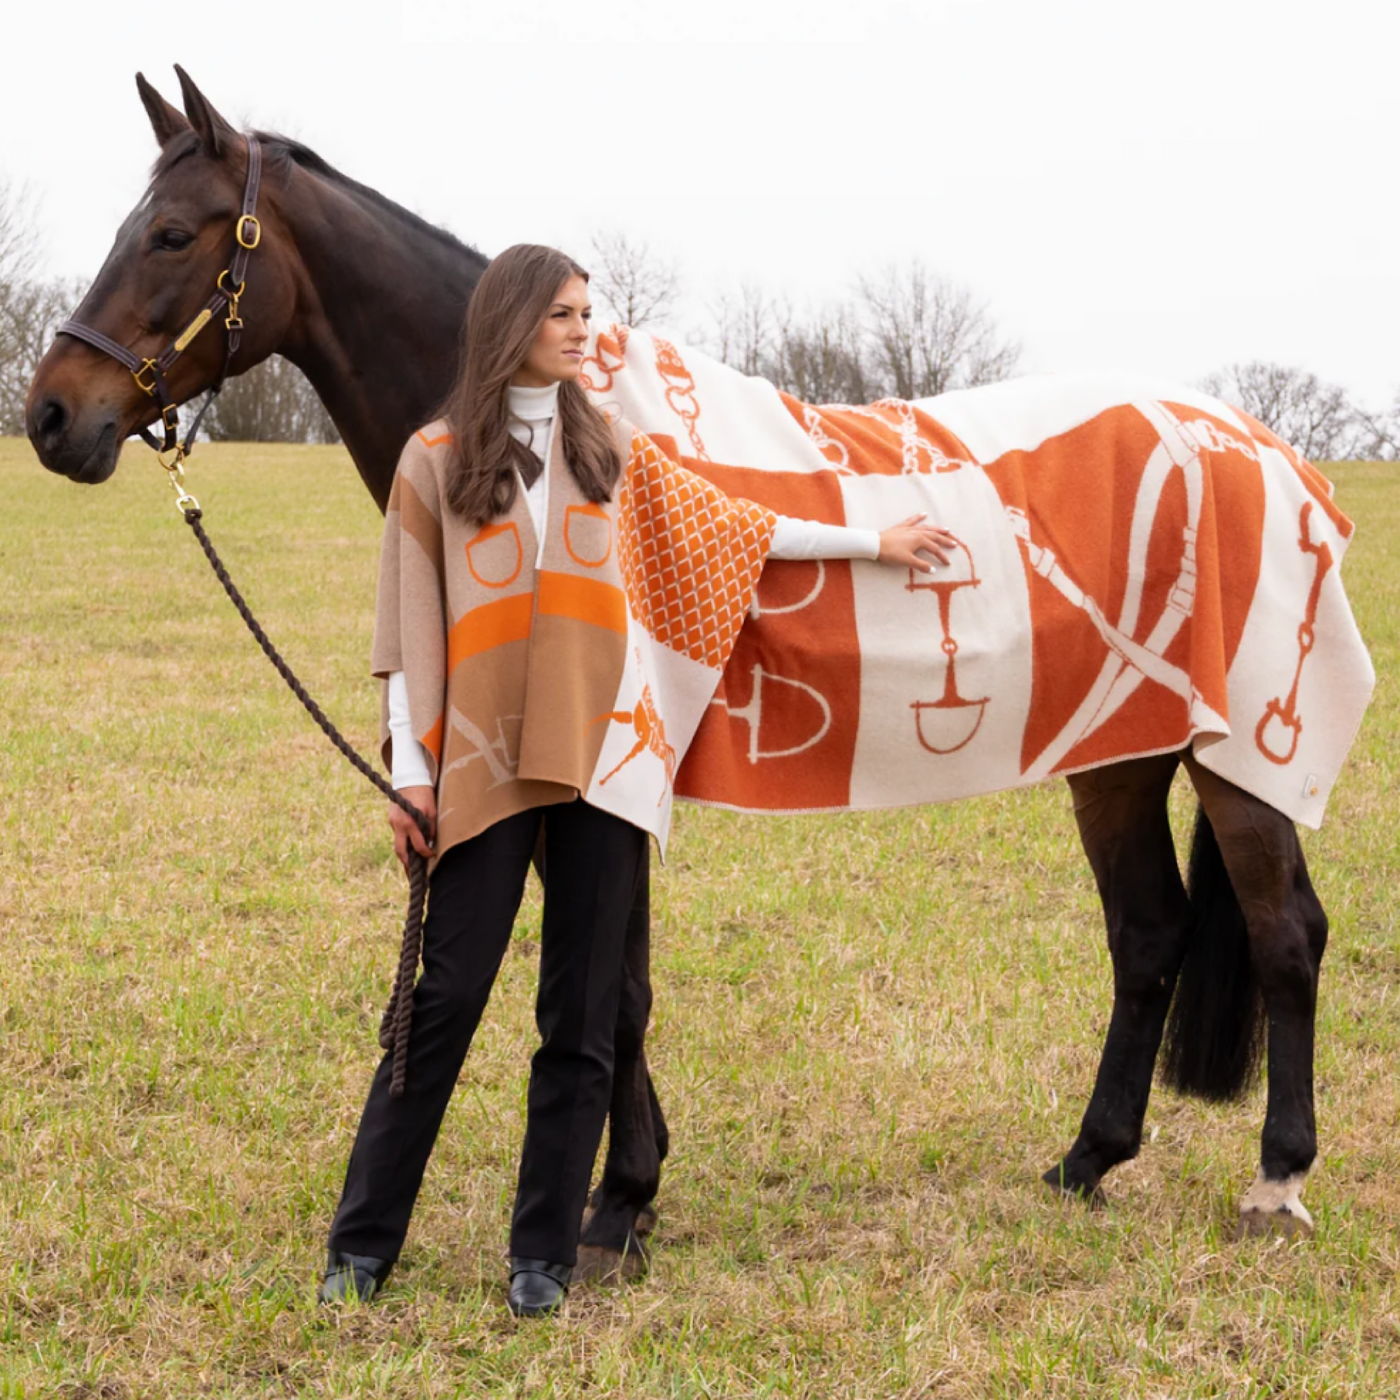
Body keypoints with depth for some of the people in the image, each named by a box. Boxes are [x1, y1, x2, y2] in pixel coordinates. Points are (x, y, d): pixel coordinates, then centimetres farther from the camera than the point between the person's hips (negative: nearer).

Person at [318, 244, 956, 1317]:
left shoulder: (613, 453, 11)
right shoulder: (436, 461, 3)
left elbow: (732, 528, 20)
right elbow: (411, 627, 2)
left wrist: (873, 543, 22)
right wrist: (409, 769, -3)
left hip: (602, 759, 3)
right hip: (482, 760, -3)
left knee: (581, 1014, 3)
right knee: (445, 995, -4)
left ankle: (543, 1256, 11)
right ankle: (363, 1245, 8)